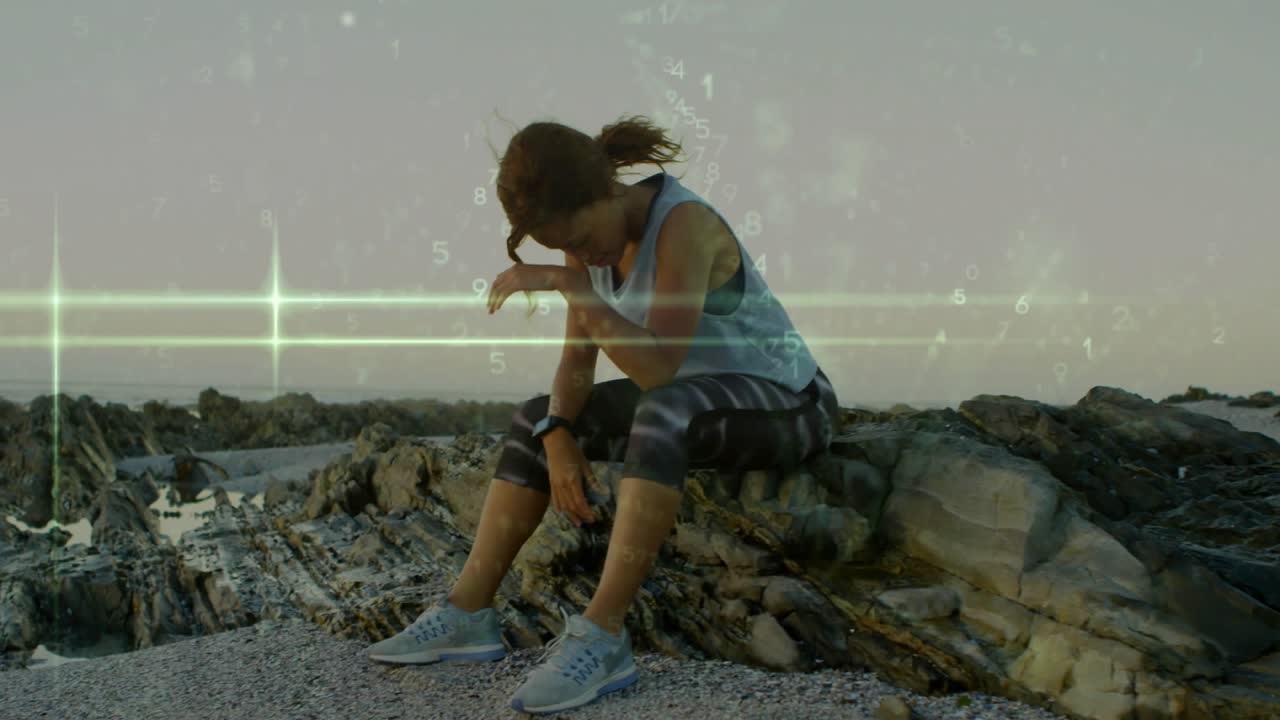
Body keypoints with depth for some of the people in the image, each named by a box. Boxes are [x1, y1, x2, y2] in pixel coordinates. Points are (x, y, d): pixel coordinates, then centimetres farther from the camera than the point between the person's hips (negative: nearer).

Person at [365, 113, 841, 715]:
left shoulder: (684, 224, -28)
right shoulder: (591, 235, -4)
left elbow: (659, 368, -36)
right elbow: (578, 359, -2)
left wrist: (566, 283, -39)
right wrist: (559, 437, -19)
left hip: (786, 402, -8)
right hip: (693, 404, 8)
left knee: (665, 412, -38)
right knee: (537, 421, 3)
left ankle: (602, 637, -36)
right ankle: (468, 614, 0)